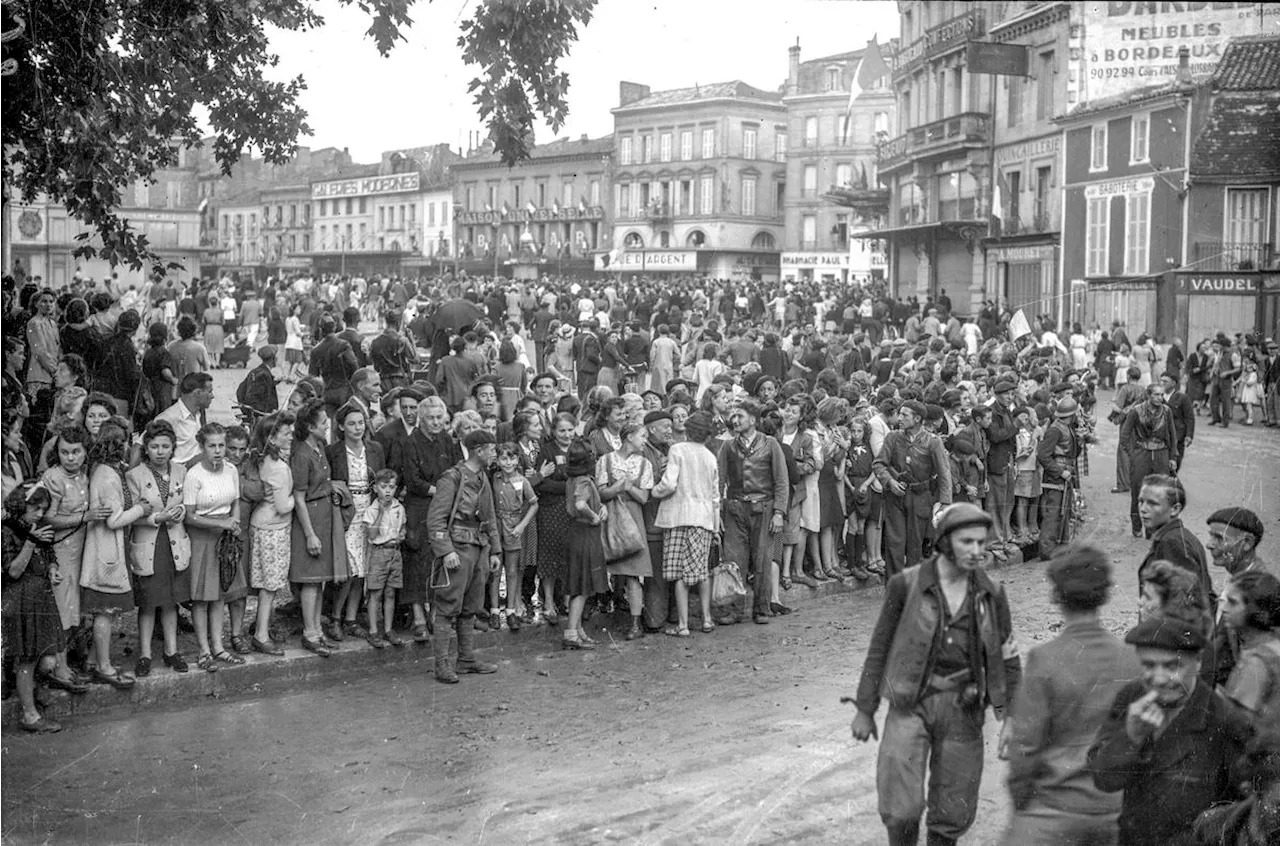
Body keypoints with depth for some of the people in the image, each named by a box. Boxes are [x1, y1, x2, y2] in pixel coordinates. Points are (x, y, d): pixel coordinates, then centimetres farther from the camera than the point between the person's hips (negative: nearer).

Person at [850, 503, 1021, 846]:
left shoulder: (990, 594, -1)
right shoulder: (906, 584, -8)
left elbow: (1007, 659, 8)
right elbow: (880, 647, 0)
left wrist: (1012, 717, -1)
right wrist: (864, 710, 3)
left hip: (962, 708, 3)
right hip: (911, 702, -2)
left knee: (954, 815, 9)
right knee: (901, 811, -14)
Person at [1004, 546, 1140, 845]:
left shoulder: (1044, 660, -15)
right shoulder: (1130, 658, -3)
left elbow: (1025, 743, -12)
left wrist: (1020, 800, 1)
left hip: (1056, 807, -4)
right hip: (1114, 809, 5)